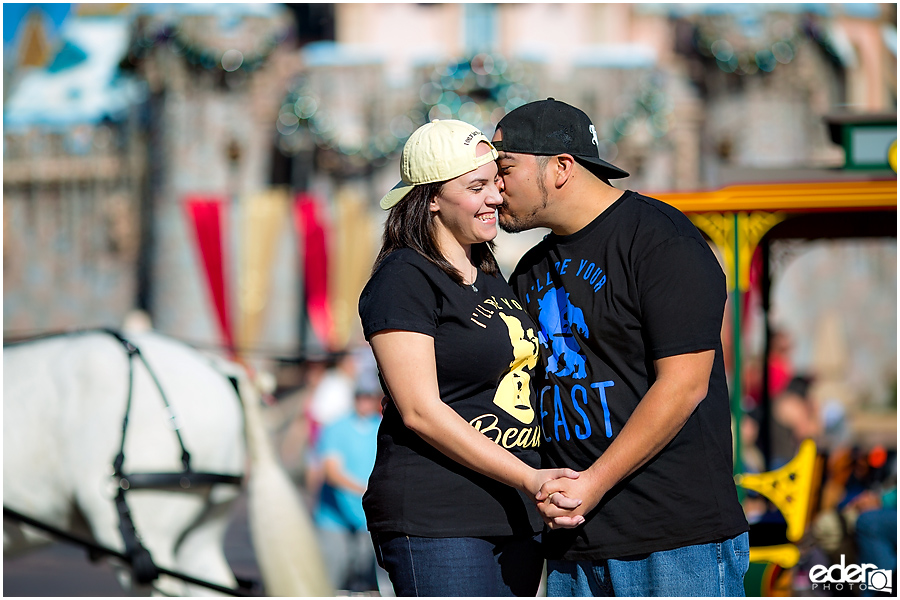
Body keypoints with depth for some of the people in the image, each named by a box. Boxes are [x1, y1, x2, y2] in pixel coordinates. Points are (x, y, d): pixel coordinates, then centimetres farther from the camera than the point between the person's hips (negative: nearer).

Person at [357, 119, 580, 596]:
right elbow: (420, 411, -15)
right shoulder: (404, 279, -8)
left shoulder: (489, 278, 19)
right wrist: (529, 479, -18)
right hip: (435, 519, -8)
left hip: (516, 517, 8)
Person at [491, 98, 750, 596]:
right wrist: (545, 491, -2)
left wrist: (592, 485, -16)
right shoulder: (530, 273, 18)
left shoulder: (658, 238, -6)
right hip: (571, 545, 7)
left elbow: (683, 385, -14)